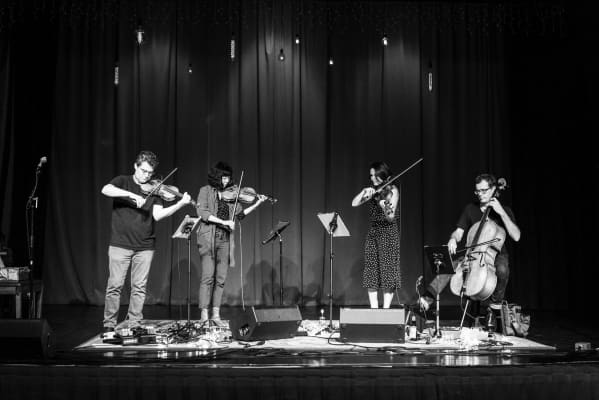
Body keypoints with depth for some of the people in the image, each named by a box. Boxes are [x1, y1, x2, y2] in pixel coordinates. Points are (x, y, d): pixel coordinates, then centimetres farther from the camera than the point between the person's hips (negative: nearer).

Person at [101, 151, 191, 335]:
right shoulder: (123, 181, 4)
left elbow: (157, 214, -5)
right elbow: (106, 190, -17)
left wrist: (180, 204, -18)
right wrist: (132, 195, -27)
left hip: (145, 246, 2)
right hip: (120, 244, -2)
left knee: (139, 287, 4)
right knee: (115, 285, -1)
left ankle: (134, 325, 14)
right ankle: (109, 324, 9)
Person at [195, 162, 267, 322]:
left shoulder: (231, 193, 13)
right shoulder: (206, 191, 2)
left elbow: (240, 214, 12)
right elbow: (202, 213, -10)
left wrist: (257, 204, 3)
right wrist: (223, 222, -16)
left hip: (225, 240, 4)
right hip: (208, 238, -4)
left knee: (220, 279, 2)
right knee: (207, 277, -8)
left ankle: (216, 313, 7)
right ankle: (204, 314, -4)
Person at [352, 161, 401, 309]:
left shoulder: (392, 190, -3)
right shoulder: (372, 192, 12)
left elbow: (391, 217, -13)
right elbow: (354, 204, 2)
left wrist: (384, 207, -34)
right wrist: (364, 191, -12)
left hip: (388, 234, -5)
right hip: (372, 234, 5)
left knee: (387, 272, -5)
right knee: (371, 274, 2)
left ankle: (386, 309, -1)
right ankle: (374, 308, 5)